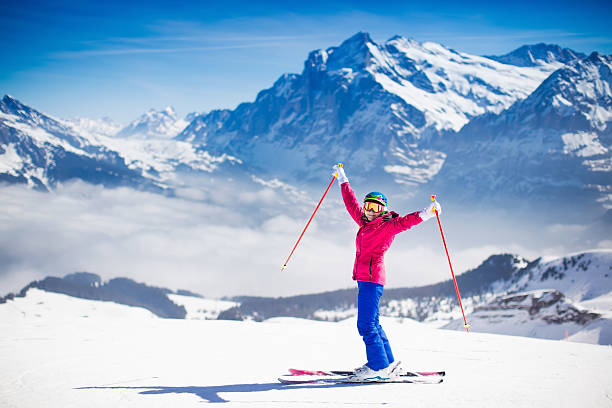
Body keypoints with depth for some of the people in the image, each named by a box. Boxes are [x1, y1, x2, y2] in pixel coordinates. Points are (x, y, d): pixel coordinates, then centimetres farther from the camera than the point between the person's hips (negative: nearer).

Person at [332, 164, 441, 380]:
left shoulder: (388, 224, -4)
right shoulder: (365, 223, 17)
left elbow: (404, 222, -20)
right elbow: (352, 204, 30)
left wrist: (425, 213, -37)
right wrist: (343, 180, 38)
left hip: (372, 278, -9)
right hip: (364, 278, 9)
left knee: (366, 324, -12)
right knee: (372, 323, 13)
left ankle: (378, 368, -9)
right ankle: (388, 363, 20)